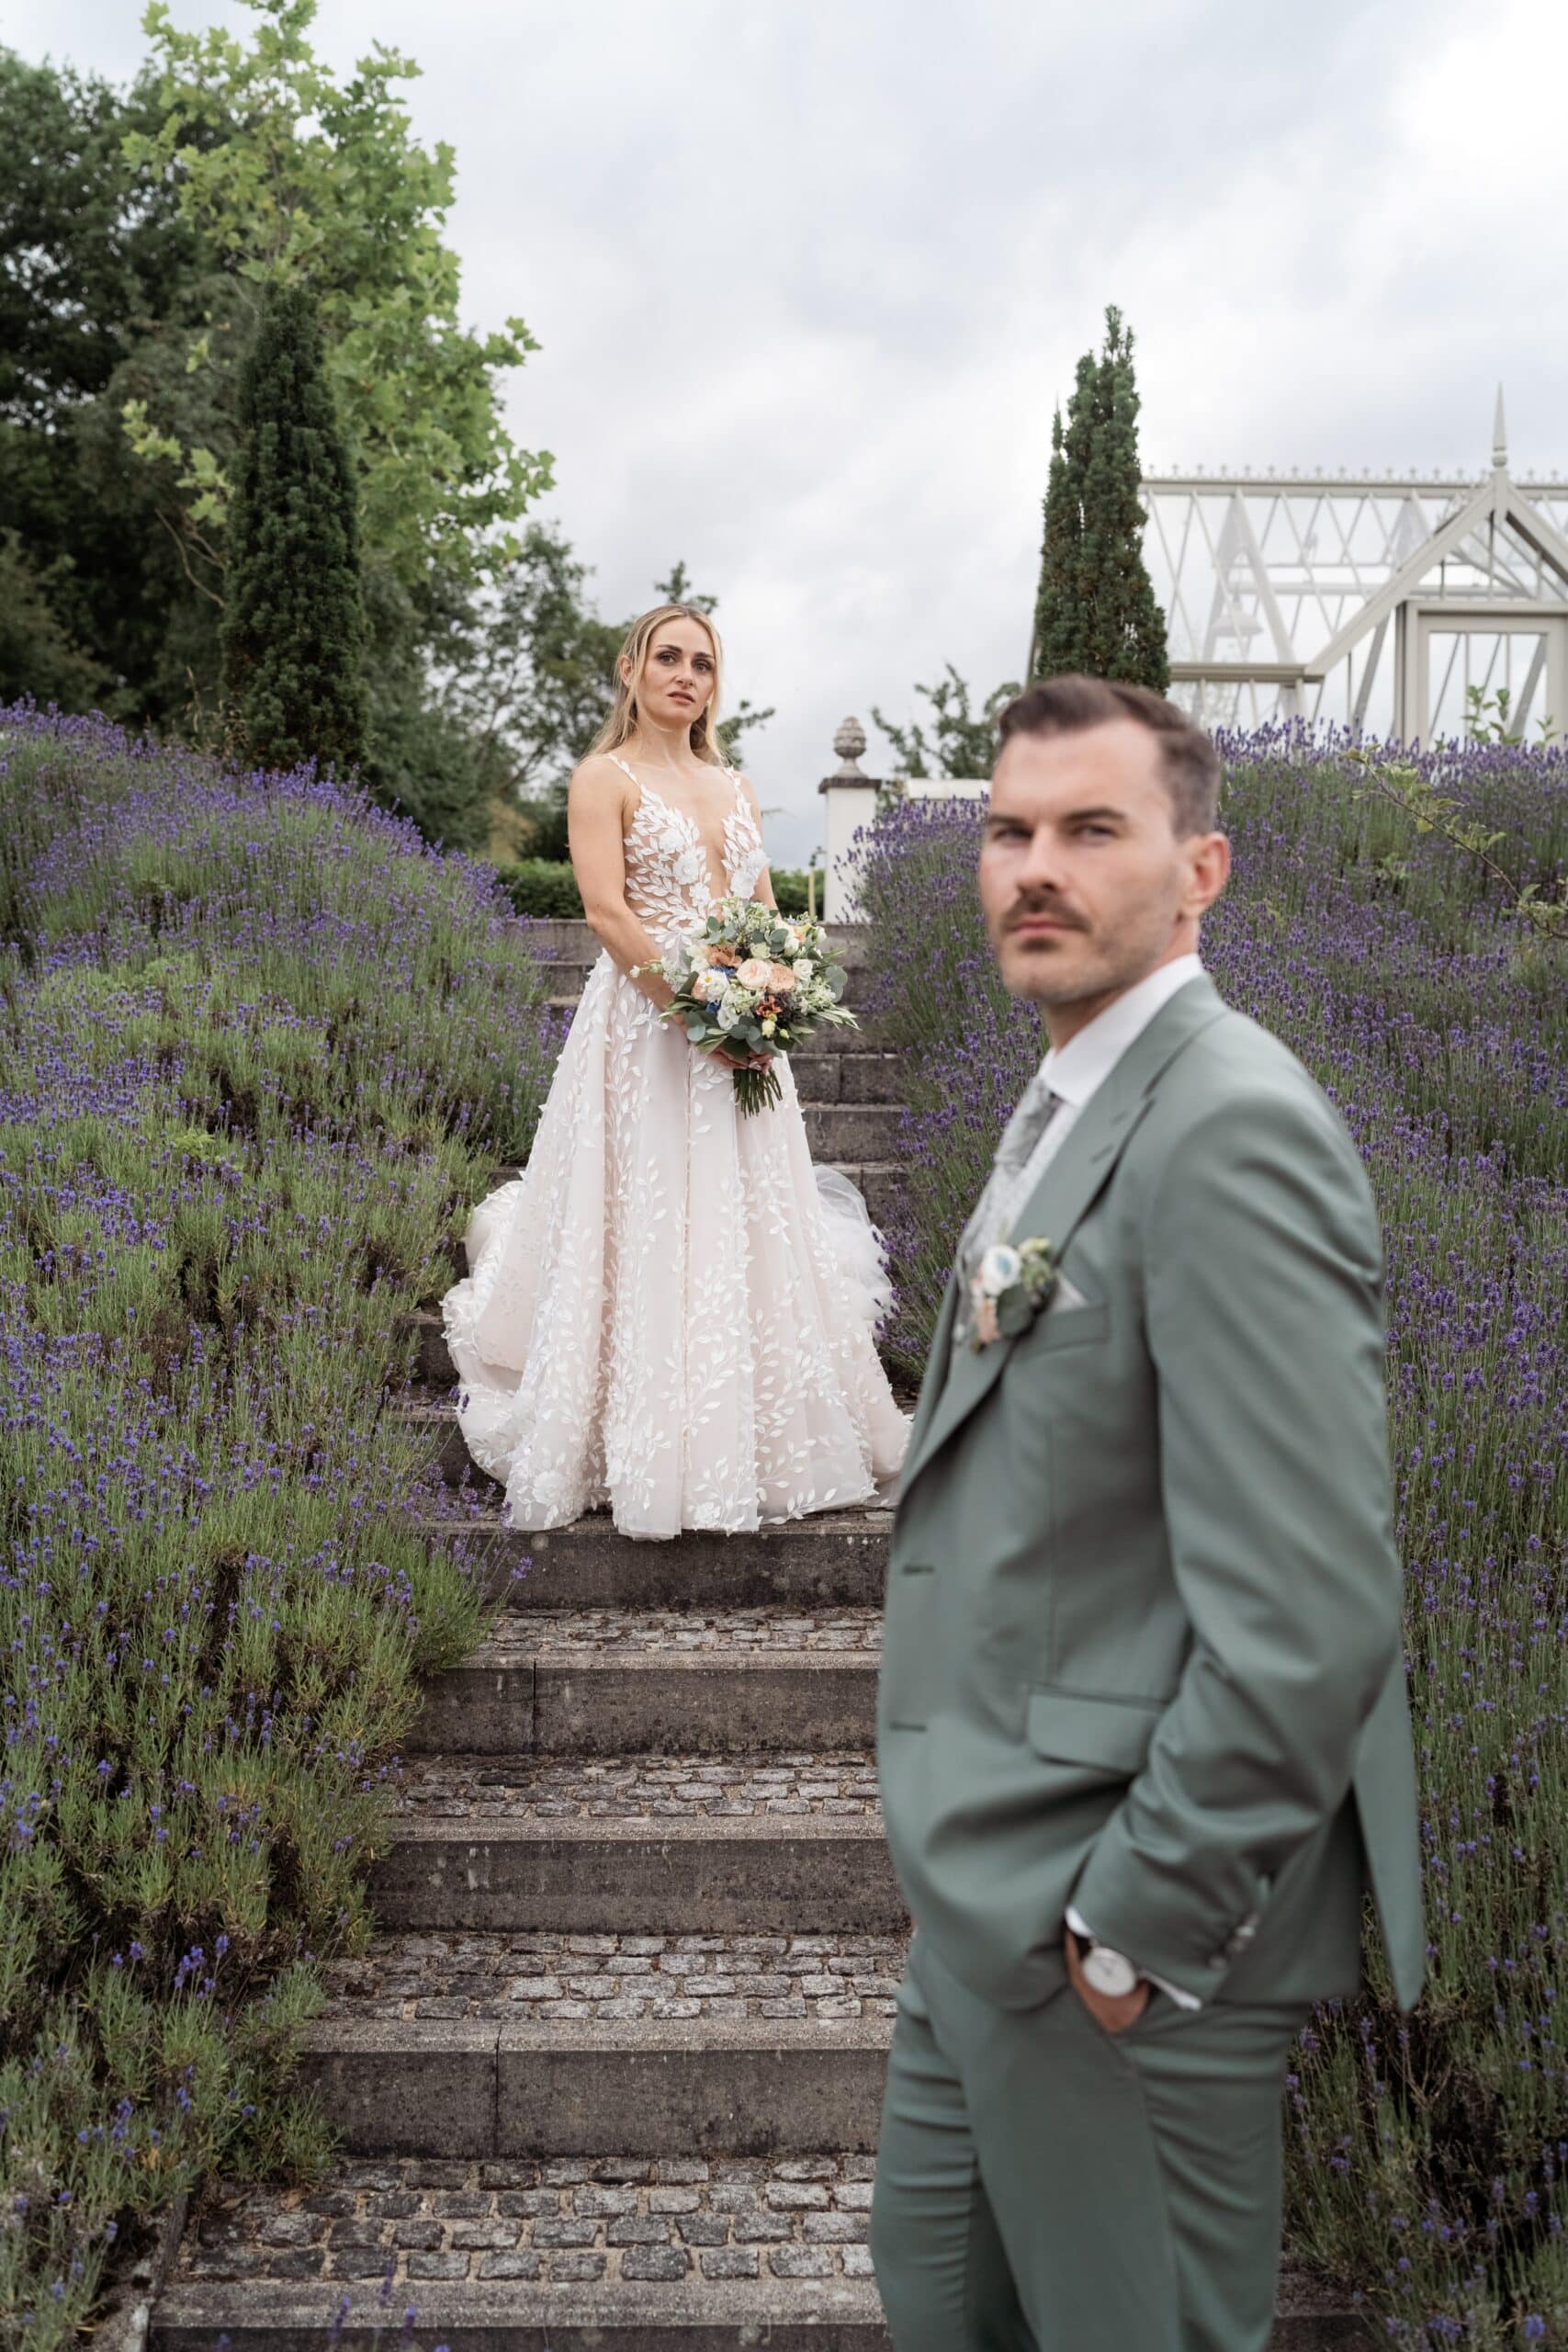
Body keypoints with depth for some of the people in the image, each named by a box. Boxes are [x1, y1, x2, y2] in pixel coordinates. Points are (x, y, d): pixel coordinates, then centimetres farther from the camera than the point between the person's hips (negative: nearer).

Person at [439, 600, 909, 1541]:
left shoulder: (737, 787, 18)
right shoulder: (607, 778, 0)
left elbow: (768, 915, 16)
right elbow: (606, 909, -12)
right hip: (647, 1025, -6)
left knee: (748, 1229, 9)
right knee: (649, 1231, -4)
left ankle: (755, 1441, 22)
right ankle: (650, 1453, 4)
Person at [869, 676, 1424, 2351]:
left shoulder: (1230, 1129, -23)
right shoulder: (1071, 1109, 10)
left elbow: (1308, 1616, -28)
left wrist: (1139, 1926, -19)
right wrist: (965, 1867, 17)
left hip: (1131, 1925, -9)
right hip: (991, 1899, 9)